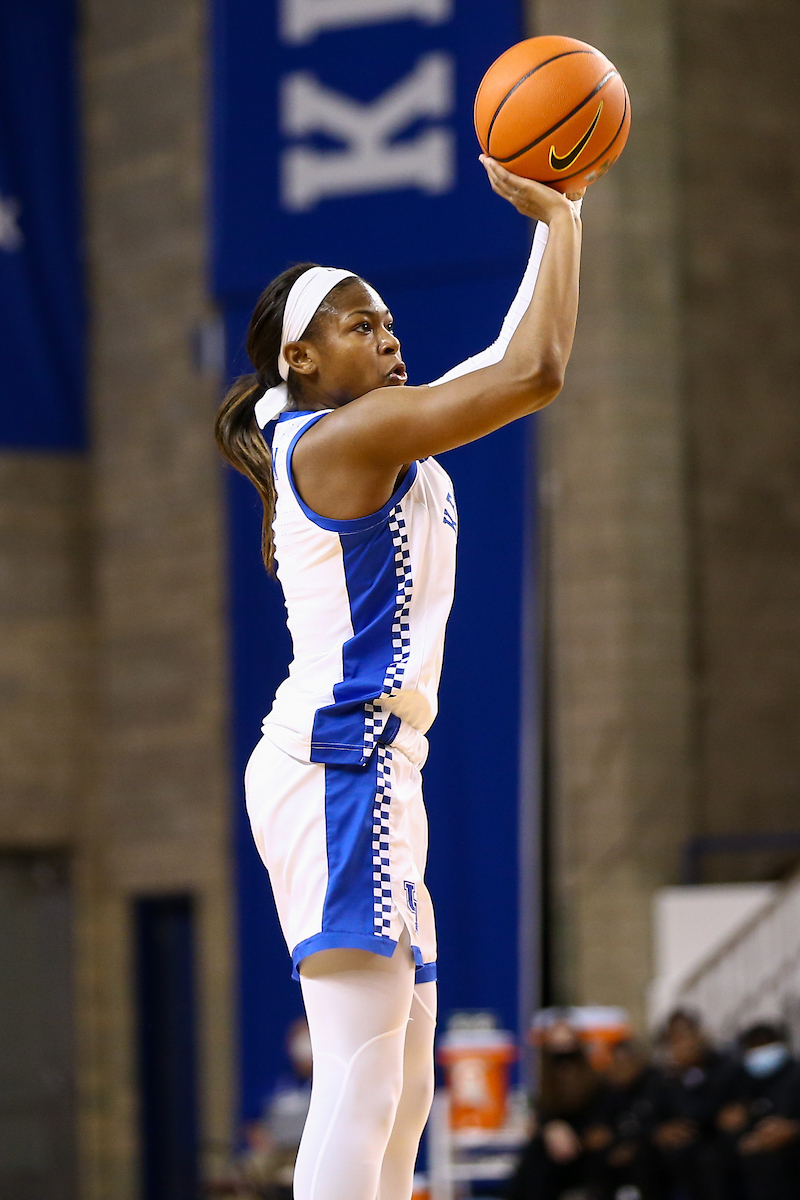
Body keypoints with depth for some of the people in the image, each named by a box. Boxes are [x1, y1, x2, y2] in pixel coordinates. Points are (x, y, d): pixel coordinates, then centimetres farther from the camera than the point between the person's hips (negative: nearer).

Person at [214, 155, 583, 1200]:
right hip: (337, 767, -11)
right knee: (362, 1087, -17)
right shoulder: (341, 436, -11)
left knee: (404, 1094, 9)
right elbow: (538, 372, -13)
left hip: (373, 773, 11)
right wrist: (557, 217, -6)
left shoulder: (390, 435, 18)